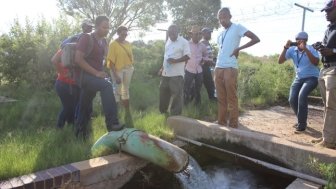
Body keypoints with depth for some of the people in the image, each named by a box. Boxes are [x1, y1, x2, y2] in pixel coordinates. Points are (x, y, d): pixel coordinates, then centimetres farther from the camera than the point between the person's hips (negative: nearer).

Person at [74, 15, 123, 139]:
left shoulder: (104, 42, 14)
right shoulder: (86, 38, -8)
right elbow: (78, 59, -17)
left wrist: (100, 72, 12)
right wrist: (96, 73, -21)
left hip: (94, 77, 8)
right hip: (84, 76, -7)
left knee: (84, 107, 13)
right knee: (106, 85, -33)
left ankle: (80, 133, 26)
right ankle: (112, 123, -37)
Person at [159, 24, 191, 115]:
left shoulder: (183, 42, -8)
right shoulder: (168, 41, 15)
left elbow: (187, 56, -14)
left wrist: (175, 60, -25)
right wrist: (162, 67, 18)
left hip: (177, 74, -7)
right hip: (166, 73, 8)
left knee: (177, 95, -3)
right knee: (163, 93, 17)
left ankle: (175, 115, 7)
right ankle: (162, 112, 34)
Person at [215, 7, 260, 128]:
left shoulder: (237, 27, 1)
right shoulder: (220, 34, 20)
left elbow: (256, 39, -5)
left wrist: (238, 49, -10)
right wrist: (217, 66, 13)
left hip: (230, 68, -6)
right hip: (218, 68, 7)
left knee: (231, 98, -4)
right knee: (221, 98, 8)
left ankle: (233, 125, 1)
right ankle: (221, 122, 14)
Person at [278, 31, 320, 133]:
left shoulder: (312, 49, -12)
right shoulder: (292, 50, -3)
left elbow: (316, 62, -28)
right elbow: (280, 61, -8)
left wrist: (305, 49, -33)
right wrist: (285, 48, -19)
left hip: (311, 78, -4)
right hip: (298, 78, 5)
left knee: (302, 96, -28)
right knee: (292, 99, -9)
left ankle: (302, 124, -14)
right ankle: (301, 120, 18)